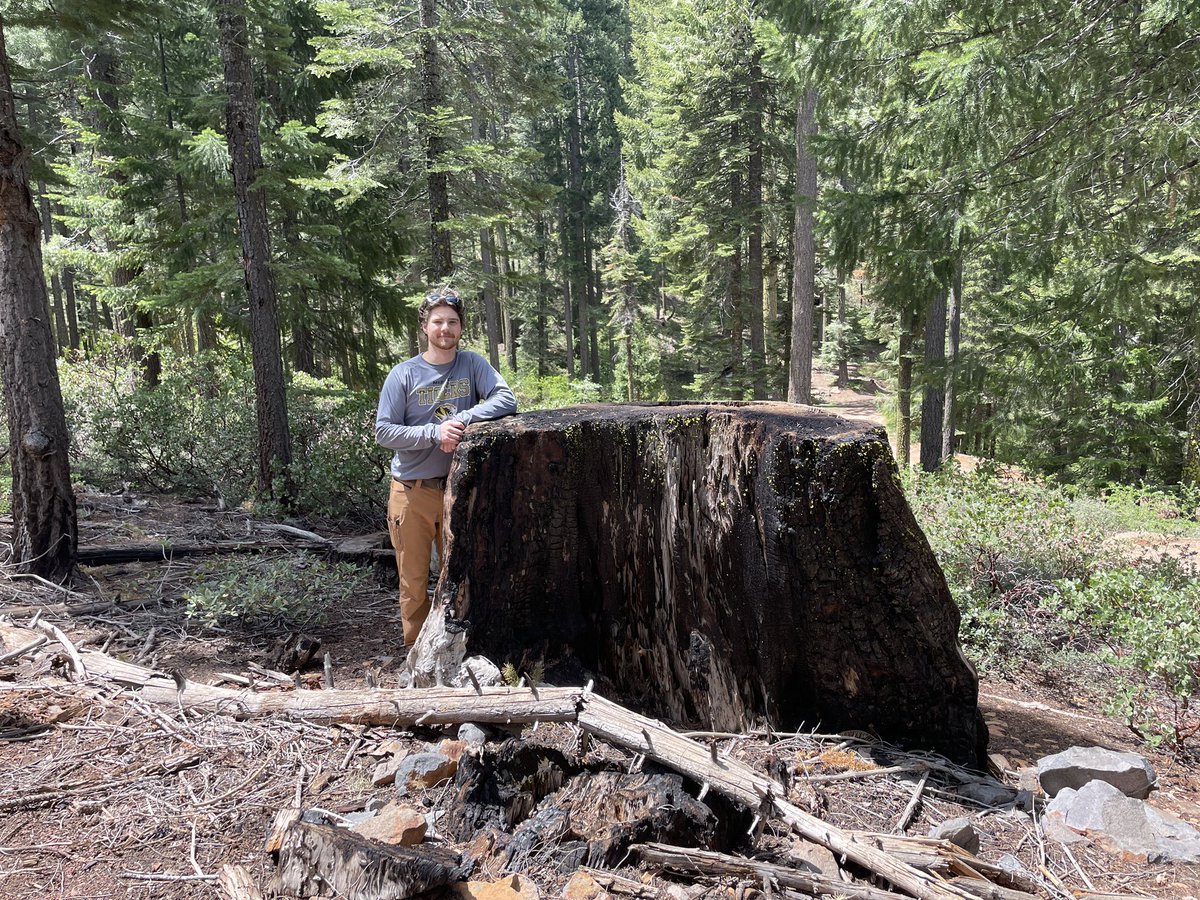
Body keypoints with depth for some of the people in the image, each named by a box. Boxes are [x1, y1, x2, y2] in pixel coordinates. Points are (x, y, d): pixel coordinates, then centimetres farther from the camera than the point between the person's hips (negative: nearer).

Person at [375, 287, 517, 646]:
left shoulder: (472, 364, 0)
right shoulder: (403, 374, -3)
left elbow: (506, 399, -15)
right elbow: (383, 432, -7)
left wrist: (461, 421, -26)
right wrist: (435, 432, -20)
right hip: (412, 492, -1)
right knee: (414, 583, 6)